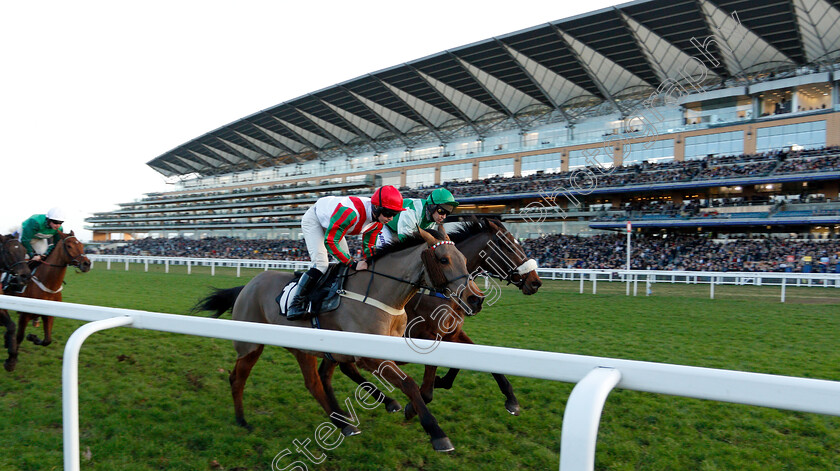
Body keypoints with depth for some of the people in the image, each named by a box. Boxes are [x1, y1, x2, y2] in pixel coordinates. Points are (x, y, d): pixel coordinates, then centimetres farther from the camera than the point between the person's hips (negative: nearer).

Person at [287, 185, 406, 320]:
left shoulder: (378, 222, -17)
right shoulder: (350, 212, -44)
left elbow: (369, 247, -2)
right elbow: (330, 241, -39)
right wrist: (354, 263, -38)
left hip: (331, 224, 8)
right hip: (314, 220, -8)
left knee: (346, 261, 4)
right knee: (321, 263, -22)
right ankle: (295, 304, -16)